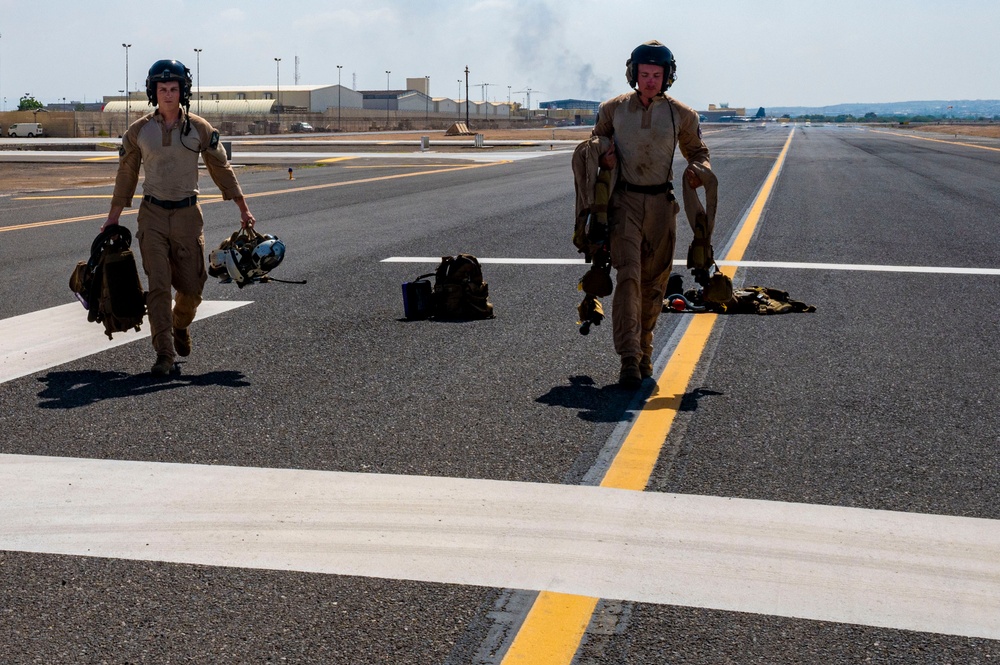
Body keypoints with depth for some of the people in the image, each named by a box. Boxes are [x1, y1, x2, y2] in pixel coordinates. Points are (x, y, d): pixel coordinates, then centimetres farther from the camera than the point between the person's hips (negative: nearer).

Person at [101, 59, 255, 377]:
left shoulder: (200, 129, 1)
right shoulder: (138, 131, 2)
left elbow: (221, 169, 7)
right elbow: (126, 175, 12)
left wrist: (243, 208, 5)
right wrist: (113, 217, 15)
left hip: (188, 214, 1)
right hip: (152, 215, 0)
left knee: (191, 285, 5)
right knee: (158, 285, -8)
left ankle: (180, 326, 36)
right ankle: (164, 353, -6)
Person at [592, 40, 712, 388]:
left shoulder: (681, 115, 4)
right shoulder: (613, 109, 4)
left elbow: (698, 151, 18)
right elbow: (597, 142, 20)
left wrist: (698, 169, -5)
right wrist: (604, 155, -3)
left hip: (661, 204, 2)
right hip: (625, 201, -2)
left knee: (654, 282, 8)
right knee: (628, 276, -14)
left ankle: (644, 352, 24)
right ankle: (629, 359, -19)